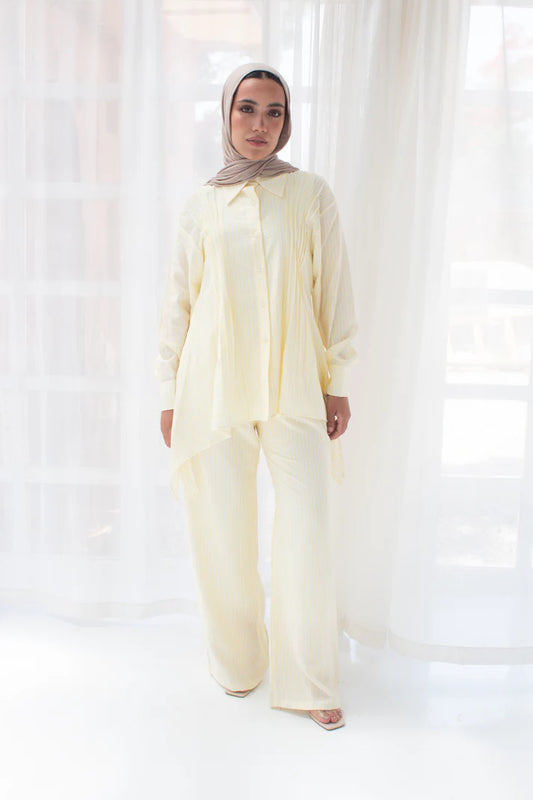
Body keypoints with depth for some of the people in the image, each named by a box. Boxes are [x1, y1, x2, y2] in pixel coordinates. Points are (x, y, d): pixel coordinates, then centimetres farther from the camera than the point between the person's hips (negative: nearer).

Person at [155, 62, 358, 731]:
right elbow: (178, 301, 11)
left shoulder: (311, 194, 6)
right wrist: (169, 393, 7)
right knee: (222, 530, 5)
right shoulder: (201, 205, 9)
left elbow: (334, 291, 6)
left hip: (293, 385, -1)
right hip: (214, 385, 1)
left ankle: (310, 682, 13)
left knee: (308, 531, -4)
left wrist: (337, 383, 2)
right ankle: (238, 661, 27)